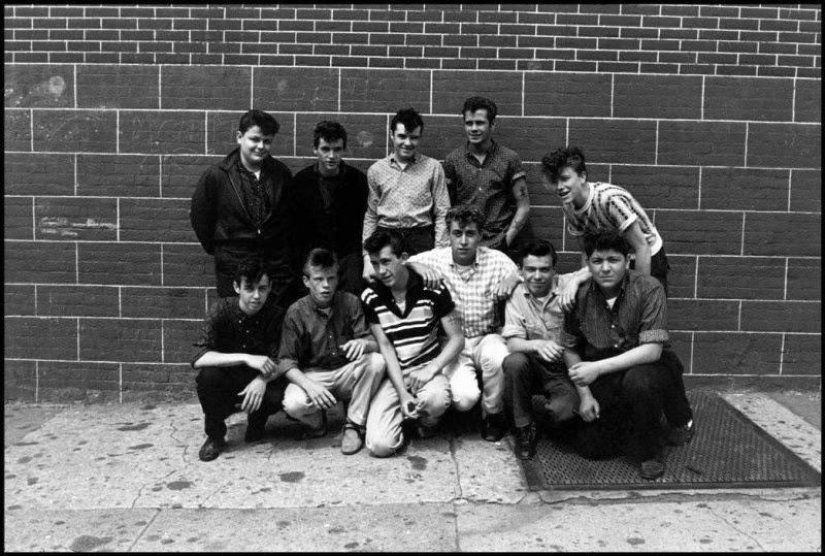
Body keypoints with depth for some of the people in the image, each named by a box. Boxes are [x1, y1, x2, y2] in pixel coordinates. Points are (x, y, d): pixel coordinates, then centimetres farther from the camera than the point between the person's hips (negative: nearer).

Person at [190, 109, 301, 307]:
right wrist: (216, 249, 11)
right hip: (233, 270, -1)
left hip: (278, 270, 2)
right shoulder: (216, 175, -5)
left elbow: (292, 216, 13)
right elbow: (199, 216, 6)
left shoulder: (282, 174, 2)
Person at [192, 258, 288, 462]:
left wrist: (263, 378, -36)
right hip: (227, 380, 0)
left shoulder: (276, 314, -13)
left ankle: (256, 423, 6)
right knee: (208, 375, -33)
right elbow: (198, 358, -27)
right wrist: (246, 358, -37)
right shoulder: (222, 309, -16)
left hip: (258, 383, 0)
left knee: (278, 397, -31)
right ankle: (215, 436, -6)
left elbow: (279, 363, -13)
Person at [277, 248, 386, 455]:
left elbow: (375, 342, -6)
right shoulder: (296, 312, -7)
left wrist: (364, 342, -31)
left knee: (376, 361, -28)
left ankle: (354, 425, -11)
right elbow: (286, 361, -10)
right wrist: (309, 385, -28)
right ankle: (317, 422, 6)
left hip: (347, 373, 2)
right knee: (293, 404, -33)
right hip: (312, 376, -1)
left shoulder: (350, 302, -3)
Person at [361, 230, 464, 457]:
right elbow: (385, 347, -5)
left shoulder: (433, 289, -7)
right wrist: (403, 394, -15)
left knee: (436, 399, -38)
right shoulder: (370, 297, -3)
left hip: (427, 368, -1)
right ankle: (403, 413, 19)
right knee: (380, 446, -18)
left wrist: (431, 369, -19)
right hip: (392, 374, 1)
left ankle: (426, 421, 3)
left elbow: (457, 338, -3)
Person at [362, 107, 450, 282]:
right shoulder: (376, 170, 12)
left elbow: (442, 214, 4)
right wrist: (367, 258, 6)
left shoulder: (433, 167, 6)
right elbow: (370, 217, 14)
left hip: (421, 238, -1)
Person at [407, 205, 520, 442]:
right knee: (464, 398, -24)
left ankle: (492, 413, -3)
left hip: (487, 337, 1)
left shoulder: (496, 260, -3)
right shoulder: (434, 259, -4)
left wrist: (512, 279, -25)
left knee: (497, 358, -35)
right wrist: (416, 267, -24)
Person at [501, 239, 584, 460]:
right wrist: (537, 344, -32)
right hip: (536, 367, 2)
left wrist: (576, 282, -34)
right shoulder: (516, 295, -3)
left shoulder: (567, 285, -8)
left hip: (567, 369, -2)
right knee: (513, 362, -31)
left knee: (561, 412, -30)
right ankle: (524, 429, -9)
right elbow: (512, 343, -10)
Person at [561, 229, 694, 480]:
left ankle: (648, 451, -10)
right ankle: (626, 420, 29)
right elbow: (570, 349, 2)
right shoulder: (579, 295, -9)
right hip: (606, 378, 4)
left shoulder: (648, 289, -19)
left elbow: (652, 350, -26)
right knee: (590, 446, -7)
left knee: (637, 380, -38)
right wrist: (584, 394, -6)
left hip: (651, 367, -3)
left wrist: (598, 367, -32)